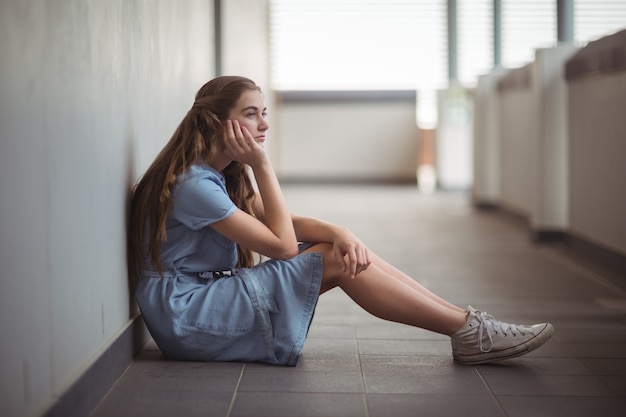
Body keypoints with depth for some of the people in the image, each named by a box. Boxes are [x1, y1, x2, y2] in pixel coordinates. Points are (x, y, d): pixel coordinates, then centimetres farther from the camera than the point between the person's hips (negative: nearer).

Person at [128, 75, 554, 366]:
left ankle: (464, 322, -5)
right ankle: (470, 333, -12)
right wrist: (261, 164, -16)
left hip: (210, 294, 9)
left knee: (343, 249, -4)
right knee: (336, 261, -15)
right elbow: (282, 244, -17)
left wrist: (338, 232, -17)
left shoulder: (219, 176, 11)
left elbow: (286, 224, 3)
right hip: (186, 317, -9)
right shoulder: (194, 185, -20)